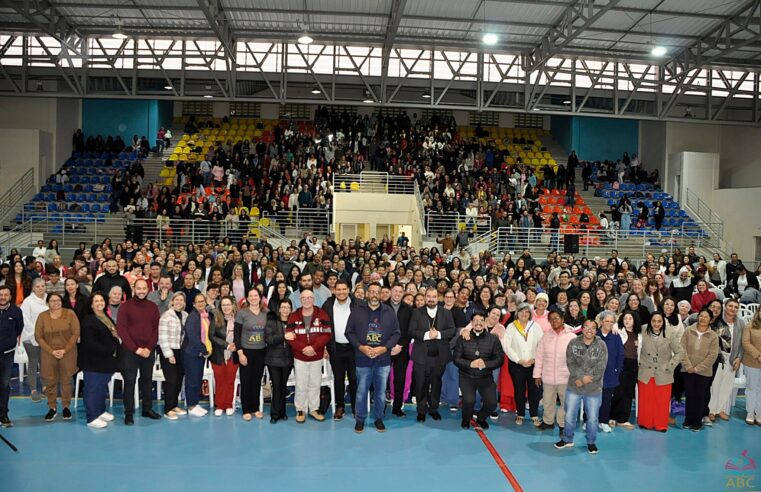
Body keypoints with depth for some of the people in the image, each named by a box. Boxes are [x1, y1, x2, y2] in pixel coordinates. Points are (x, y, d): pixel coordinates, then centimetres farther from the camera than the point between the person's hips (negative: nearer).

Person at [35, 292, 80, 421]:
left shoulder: (70, 314, -2)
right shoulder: (42, 316, 2)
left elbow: (76, 333, -4)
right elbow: (38, 336, 0)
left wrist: (64, 350, -10)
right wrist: (51, 351, -10)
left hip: (67, 353, -1)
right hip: (48, 354, 1)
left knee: (66, 380, 5)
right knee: (50, 381, 4)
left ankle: (66, 407, 17)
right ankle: (52, 408, 17)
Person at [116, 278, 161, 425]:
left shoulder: (153, 307, 6)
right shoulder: (125, 306, -4)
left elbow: (156, 329, 5)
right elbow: (121, 329, -9)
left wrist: (149, 348, -8)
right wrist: (136, 349, -14)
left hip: (149, 351, 3)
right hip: (129, 351, -3)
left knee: (147, 380, 11)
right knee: (129, 381, 0)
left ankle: (147, 409, 22)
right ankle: (129, 413, 7)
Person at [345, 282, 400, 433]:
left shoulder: (389, 311, 2)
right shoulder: (357, 311, 1)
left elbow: (396, 333, 3)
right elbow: (349, 332, 1)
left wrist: (384, 348, -11)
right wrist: (360, 347, -12)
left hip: (383, 359, 1)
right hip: (363, 359, -1)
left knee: (381, 391, 10)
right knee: (361, 391, 6)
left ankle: (378, 418, 26)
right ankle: (360, 419, 22)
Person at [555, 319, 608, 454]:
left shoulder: (601, 345, -7)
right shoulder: (573, 343, -3)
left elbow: (601, 367, -13)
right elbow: (571, 363, -8)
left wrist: (583, 380, -17)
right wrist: (582, 376, -21)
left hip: (594, 389, -1)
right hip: (573, 387, 1)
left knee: (592, 418, 10)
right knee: (570, 415, 11)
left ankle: (591, 442, 30)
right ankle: (567, 439, 30)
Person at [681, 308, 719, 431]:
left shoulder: (713, 336, -4)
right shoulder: (688, 331, -2)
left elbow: (712, 355, -8)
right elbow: (683, 349, -3)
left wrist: (697, 368, -12)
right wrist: (688, 365, -11)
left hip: (704, 372, -1)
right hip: (688, 370, 1)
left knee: (700, 396, 8)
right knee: (689, 395, 9)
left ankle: (698, 421, 19)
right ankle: (688, 420, 21)